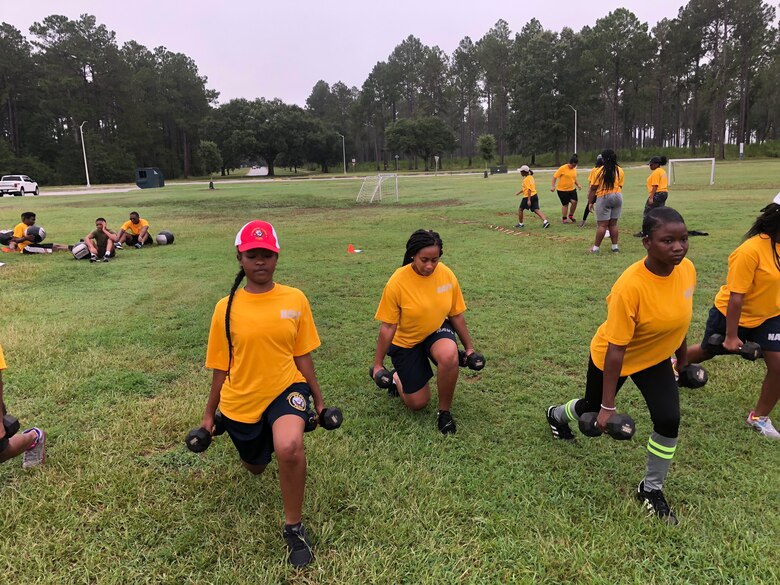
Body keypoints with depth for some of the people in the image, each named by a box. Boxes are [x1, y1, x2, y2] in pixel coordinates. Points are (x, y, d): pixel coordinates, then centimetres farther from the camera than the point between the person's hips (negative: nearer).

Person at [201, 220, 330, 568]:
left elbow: (301, 355, 1)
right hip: (240, 400, 2)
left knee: (289, 448, -33)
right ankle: (261, 441, 61)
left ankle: (294, 528, -7)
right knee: (255, 467, 22)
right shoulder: (226, 307, -8)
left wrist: (318, 400, 6)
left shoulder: (295, 300, -9)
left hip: (286, 388, -2)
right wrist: (210, 413, 9)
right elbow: (221, 366, 2)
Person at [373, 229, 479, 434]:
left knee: (449, 355, -35)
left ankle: (444, 411, -10)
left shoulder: (446, 274, -14)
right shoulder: (397, 282, -23)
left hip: (437, 331, 2)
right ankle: (397, 378, 36)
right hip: (406, 341, -2)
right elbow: (387, 327, -16)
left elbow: (456, 315, -1)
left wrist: (469, 346, 5)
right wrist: (378, 364, -11)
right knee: (417, 403, 1)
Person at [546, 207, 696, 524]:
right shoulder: (630, 285, -36)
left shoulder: (687, 269, -18)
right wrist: (608, 406, -27)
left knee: (669, 419, -10)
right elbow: (615, 349, -31)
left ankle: (651, 488, 15)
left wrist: (682, 355, 17)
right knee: (593, 409, 19)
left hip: (656, 358, 5)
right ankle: (558, 415, 56)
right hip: (612, 357, -4)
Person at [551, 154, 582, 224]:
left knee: (574, 202, -7)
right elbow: (555, 176, -13)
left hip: (572, 189, 5)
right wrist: (553, 186, -19)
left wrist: (578, 185, 10)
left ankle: (571, 215, 18)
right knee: (565, 204, 2)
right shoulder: (563, 168, -15)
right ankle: (564, 219, 20)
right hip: (562, 190, -5)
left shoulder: (574, 169, 6)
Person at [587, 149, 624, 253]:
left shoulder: (600, 171, -8)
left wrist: (590, 202, -1)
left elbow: (593, 188, -7)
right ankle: (615, 246, 14)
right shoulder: (619, 171, 5)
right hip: (617, 197, 4)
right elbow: (620, 186, 5)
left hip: (603, 198, -4)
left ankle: (595, 248, 1)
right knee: (613, 223, 11)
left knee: (602, 224, -4)